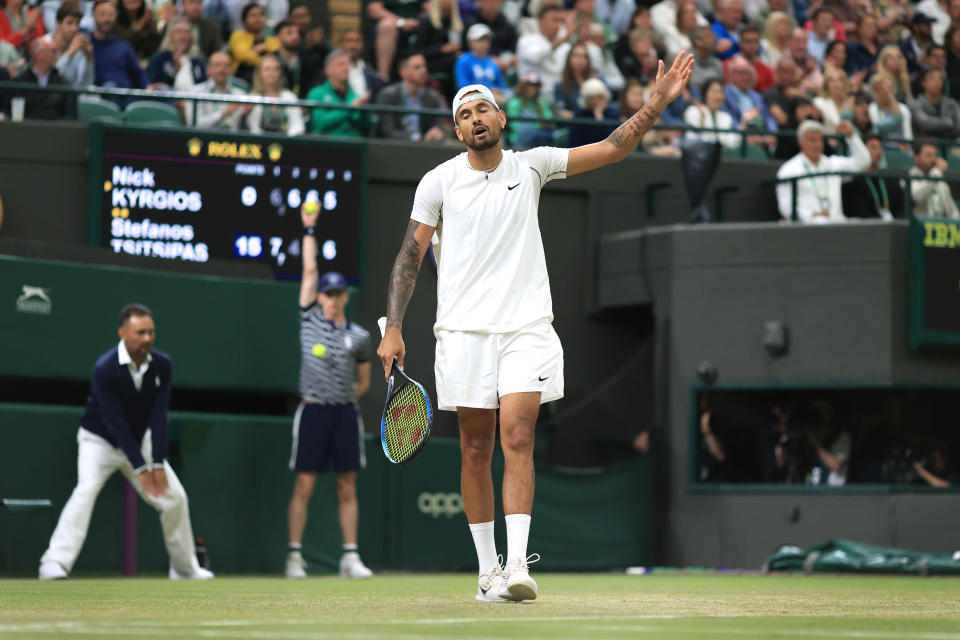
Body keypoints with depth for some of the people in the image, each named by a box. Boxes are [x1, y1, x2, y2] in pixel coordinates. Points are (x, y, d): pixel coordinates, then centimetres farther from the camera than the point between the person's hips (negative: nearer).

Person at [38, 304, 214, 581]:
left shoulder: (161, 365, -13)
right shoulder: (105, 369, -27)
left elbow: (159, 417, -15)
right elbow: (115, 421, -28)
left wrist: (158, 465, -25)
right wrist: (140, 469, -31)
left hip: (139, 441, 5)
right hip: (99, 441, -5)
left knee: (175, 496, 4)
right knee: (86, 489, -29)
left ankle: (185, 568, 21)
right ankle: (55, 563, -34)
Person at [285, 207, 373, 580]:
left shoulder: (359, 337, 9)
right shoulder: (310, 320, 5)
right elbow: (310, 271, 5)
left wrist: (347, 397, 5)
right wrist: (309, 230, 7)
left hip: (346, 413, 2)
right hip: (313, 411, -2)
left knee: (347, 487, 2)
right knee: (304, 485, -4)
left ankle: (350, 557, 4)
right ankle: (294, 556, -1)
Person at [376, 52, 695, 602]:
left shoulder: (531, 166, 5)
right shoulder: (440, 181, 3)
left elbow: (612, 149, 2)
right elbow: (411, 256, 5)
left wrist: (658, 103, -11)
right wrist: (393, 329, -3)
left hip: (526, 328, -1)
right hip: (465, 330, 1)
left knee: (518, 440, -13)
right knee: (476, 449, 3)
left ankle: (518, 565, -21)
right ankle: (488, 568, 12)